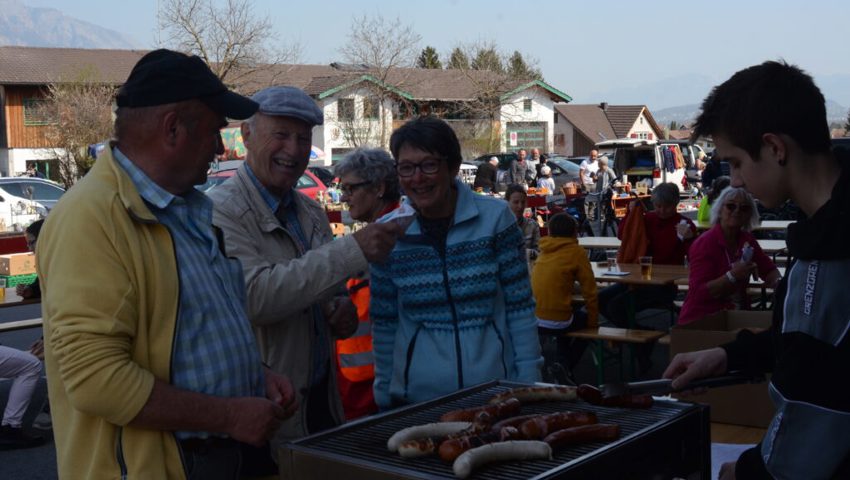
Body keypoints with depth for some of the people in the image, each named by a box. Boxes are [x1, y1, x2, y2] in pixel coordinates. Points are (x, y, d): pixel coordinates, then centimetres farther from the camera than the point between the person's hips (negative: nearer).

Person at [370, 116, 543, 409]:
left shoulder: (495, 217, -6)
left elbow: (520, 308, -3)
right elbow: (384, 324, 5)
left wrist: (528, 384, -4)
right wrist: (384, 396, 7)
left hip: (495, 388, 0)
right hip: (415, 395, 1)